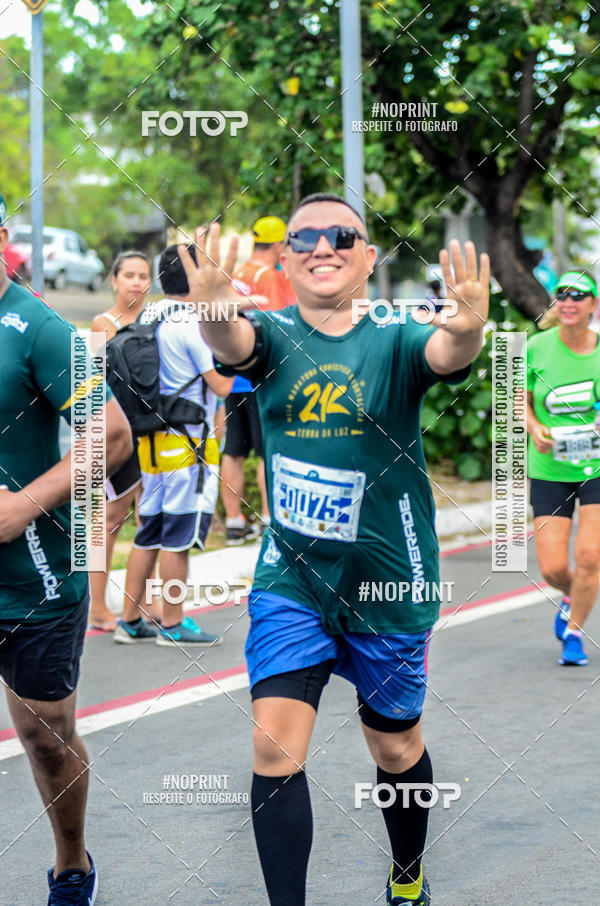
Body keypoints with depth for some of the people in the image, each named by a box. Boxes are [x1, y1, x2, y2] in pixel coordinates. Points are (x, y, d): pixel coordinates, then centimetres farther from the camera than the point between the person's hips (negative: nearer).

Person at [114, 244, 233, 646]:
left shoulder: (149, 317, 9)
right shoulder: (193, 323, -15)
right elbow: (222, 385, -13)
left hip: (153, 440, 8)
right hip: (188, 443, -8)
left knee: (150, 533, 12)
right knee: (179, 536, -1)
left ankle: (131, 620, 16)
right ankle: (173, 624, 6)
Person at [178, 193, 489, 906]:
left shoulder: (393, 340, -8)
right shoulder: (274, 338, -4)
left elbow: (445, 352, -30)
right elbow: (233, 343, -28)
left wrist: (469, 329, -56)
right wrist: (212, 311, -53)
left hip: (387, 583, 0)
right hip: (290, 579, 0)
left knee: (396, 748, 16)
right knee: (275, 747, -13)